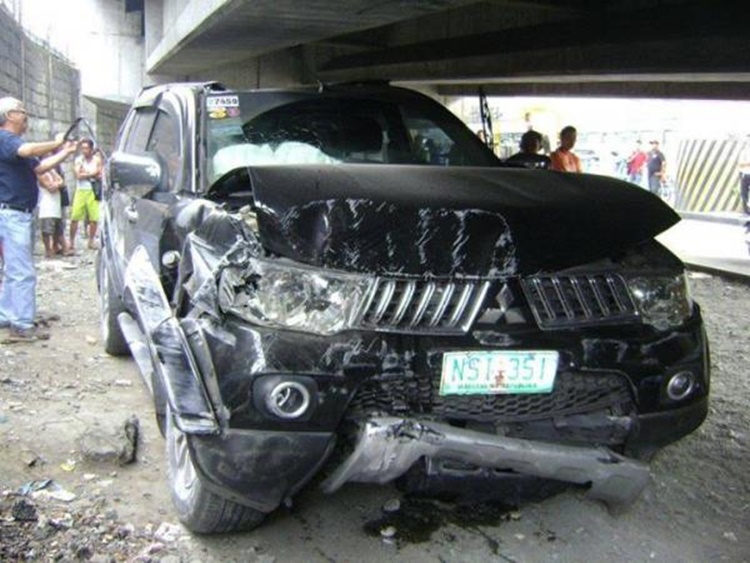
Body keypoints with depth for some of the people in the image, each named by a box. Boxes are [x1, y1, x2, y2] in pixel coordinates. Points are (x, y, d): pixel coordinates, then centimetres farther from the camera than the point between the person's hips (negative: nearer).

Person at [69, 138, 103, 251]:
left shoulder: (97, 160, 5)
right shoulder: (78, 160, 6)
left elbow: (99, 176, -2)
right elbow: (78, 175, -6)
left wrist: (85, 174, -6)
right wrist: (92, 174, -6)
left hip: (93, 191, 0)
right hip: (81, 191, 0)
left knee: (94, 218, -3)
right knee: (74, 217, -5)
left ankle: (91, 241, 11)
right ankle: (72, 241, 1)